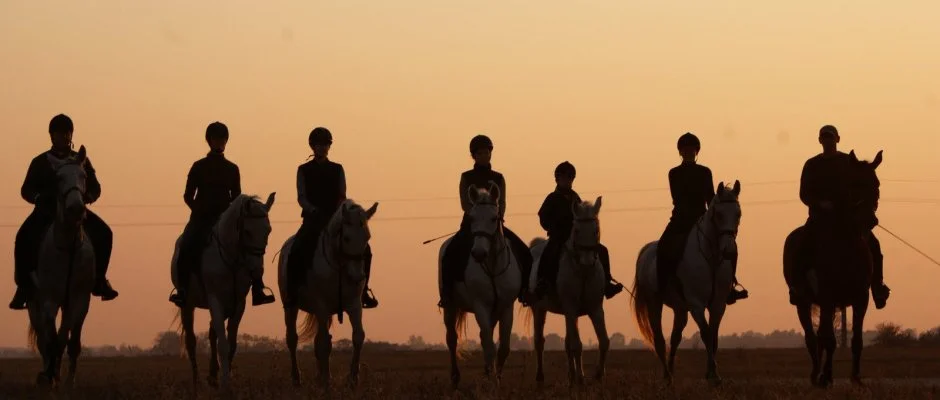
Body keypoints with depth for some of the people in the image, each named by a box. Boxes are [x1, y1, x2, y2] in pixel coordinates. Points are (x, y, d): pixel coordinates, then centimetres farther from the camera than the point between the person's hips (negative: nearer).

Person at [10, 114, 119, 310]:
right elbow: (26, 190, 3)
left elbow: (95, 187, 9)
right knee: (24, 237, -27)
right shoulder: (40, 162, 7)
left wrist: (88, 196, -15)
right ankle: (25, 285, -19)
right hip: (46, 211, -1)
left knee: (103, 233, -21)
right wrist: (38, 197, -19)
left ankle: (98, 279, -10)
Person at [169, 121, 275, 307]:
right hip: (202, 218, -2)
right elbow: (188, 196, 6)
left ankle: (257, 290, -13)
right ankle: (182, 290, -25)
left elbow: (236, 197, 15)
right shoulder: (199, 167, 7)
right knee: (187, 246, -28)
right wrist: (199, 210, -2)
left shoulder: (232, 169, 12)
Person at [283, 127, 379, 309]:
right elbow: (301, 198, -1)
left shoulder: (337, 169, 12)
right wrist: (315, 211, -19)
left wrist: (339, 213, -13)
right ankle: (292, 293, -20)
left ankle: (363, 290, -5)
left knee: (363, 249, -15)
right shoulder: (304, 170, 7)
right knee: (297, 251, -29)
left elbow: (342, 196, 7)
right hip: (313, 219, -2)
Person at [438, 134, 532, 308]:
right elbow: (465, 204, -4)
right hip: (471, 223, -3)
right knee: (451, 253, -30)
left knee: (524, 253, -14)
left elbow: (502, 203, 5)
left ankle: (524, 290, -1)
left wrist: (498, 218, -16)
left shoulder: (498, 178, 13)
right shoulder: (467, 178, 5)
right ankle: (447, 293, -22)